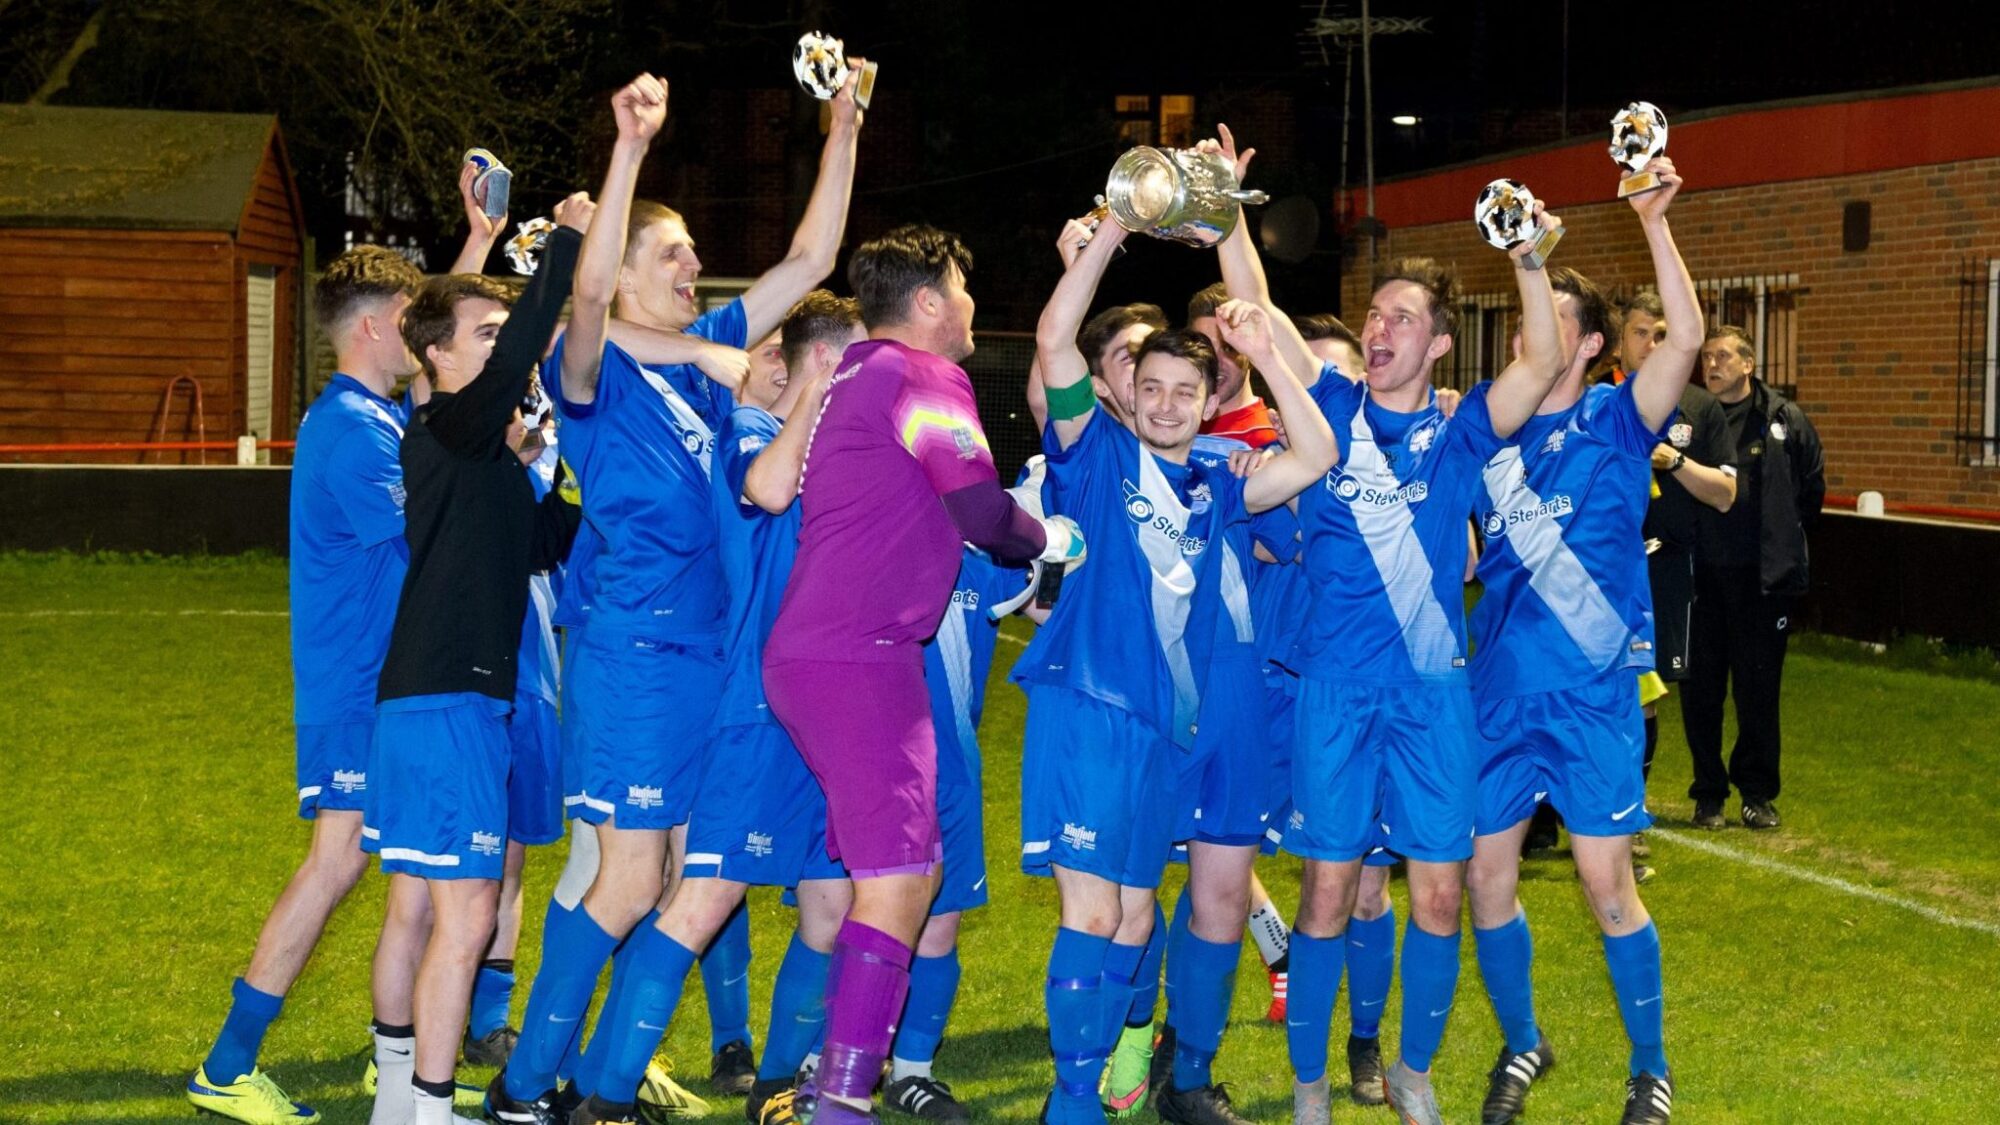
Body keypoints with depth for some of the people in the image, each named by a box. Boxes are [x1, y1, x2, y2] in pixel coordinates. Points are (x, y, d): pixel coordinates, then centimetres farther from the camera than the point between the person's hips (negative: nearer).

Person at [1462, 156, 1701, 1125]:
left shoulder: (1615, 420, -3)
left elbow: (1685, 335, -19)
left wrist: (1653, 221, -24)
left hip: (1590, 690, -4)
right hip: (1499, 689, 4)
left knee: (1605, 880, -5)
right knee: (1484, 873, 6)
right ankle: (1522, 1045, 27)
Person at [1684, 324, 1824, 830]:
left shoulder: (1785, 420, 2)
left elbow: (1812, 486, 11)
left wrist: (1785, 538, 11)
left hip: (1764, 579, -1)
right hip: (1701, 576, 1)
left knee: (1759, 688, 6)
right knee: (1700, 689, 5)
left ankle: (1757, 793, 19)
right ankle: (1709, 794, 17)